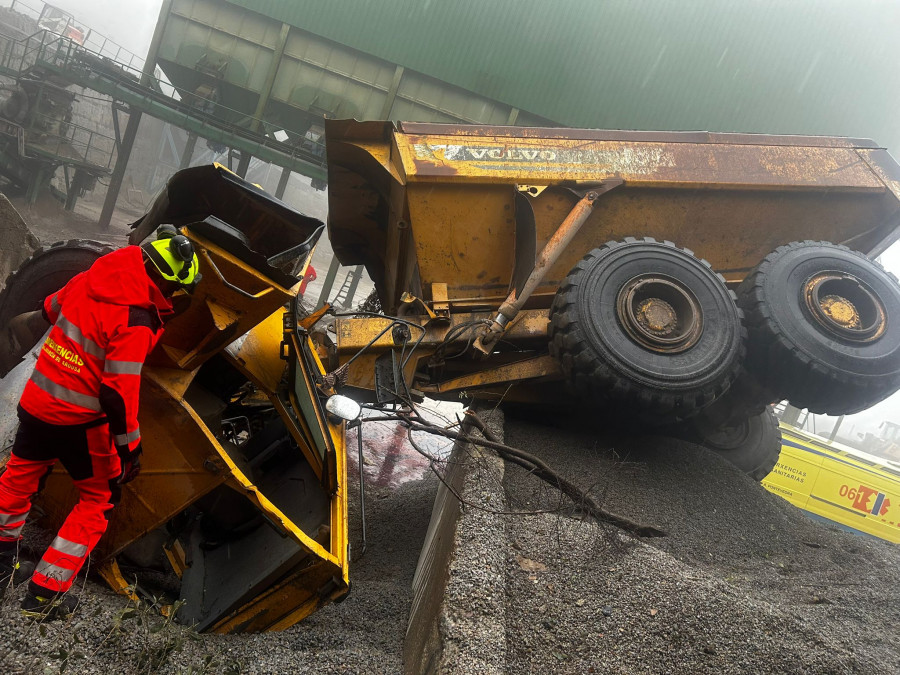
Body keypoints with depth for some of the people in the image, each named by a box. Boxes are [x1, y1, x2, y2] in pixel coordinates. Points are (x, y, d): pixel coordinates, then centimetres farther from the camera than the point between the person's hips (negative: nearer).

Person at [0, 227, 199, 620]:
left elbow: (52, 308, 17)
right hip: (77, 420, -7)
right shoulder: (136, 322, -25)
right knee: (99, 498, 11)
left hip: (36, 398, 7)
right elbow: (119, 391, -26)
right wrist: (129, 447, -15)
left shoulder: (90, 279, -3)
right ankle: (44, 594, 12)